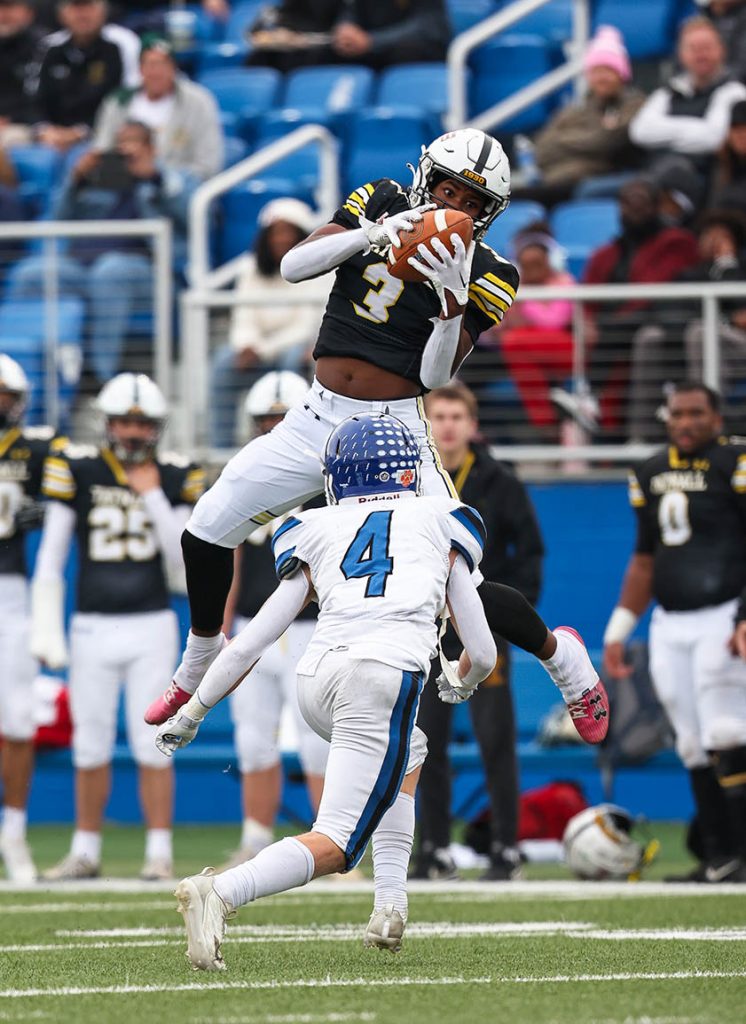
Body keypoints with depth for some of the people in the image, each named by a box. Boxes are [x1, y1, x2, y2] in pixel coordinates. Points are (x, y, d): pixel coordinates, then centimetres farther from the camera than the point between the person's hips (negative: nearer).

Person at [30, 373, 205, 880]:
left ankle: (159, 852, 2)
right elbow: (50, 557, 2)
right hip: (93, 626, 1)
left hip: (152, 627, -1)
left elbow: (182, 561, -2)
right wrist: (46, 631, -2)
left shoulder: (175, 477, 2)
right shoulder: (78, 469, -1)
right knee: (91, 747, 6)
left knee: (152, 744, -3)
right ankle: (86, 851, 16)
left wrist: (154, 497, -10)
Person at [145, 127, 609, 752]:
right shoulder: (381, 204, 3)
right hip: (318, 420, 4)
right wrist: (373, 232, -21)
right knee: (205, 534, 2)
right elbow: (294, 267, -7)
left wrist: (453, 298, -27)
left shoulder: (486, 274, -6)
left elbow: (437, 375, -12)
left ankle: (562, 657, 16)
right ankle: (200, 666, 28)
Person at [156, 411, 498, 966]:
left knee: (408, 754, 34)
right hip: (386, 676, -4)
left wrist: (192, 711, 29)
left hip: (317, 675, 4)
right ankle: (220, 893, -31)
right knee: (334, 846, -6)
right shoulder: (440, 525, 24)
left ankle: (391, 905, 20)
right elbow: (482, 654, 25)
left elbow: (250, 641, 20)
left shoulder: (317, 534, 25)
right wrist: (460, 682, 47)